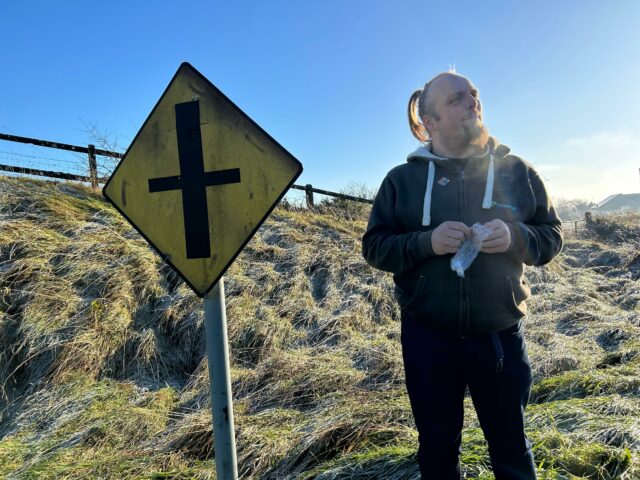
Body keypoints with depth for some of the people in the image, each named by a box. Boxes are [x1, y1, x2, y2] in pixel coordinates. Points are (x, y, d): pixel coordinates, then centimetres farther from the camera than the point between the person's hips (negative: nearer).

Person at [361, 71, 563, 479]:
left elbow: (552, 235, 4)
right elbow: (374, 246, -3)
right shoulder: (402, 179, 0)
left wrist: (514, 236, -18)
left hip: (501, 335, 1)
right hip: (427, 337, 0)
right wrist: (427, 242, -20)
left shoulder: (517, 171, 2)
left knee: (511, 446, 18)